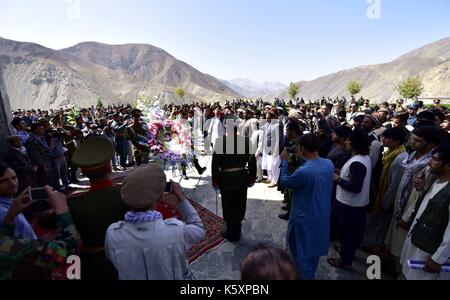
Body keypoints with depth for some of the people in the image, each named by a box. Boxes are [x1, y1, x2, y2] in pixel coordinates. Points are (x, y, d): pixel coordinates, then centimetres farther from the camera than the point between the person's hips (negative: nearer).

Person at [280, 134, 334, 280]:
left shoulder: (303, 171, -31)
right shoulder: (329, 164, -9)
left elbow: (284, 181, -14)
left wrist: (285, 161, -4)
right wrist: (303, 159, 5)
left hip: (305, 218, -8)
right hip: (322, 215, 8)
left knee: (302, 251, 15)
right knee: (314, 247, 27)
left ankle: (305, 276, 31)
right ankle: (311, 273, 48)